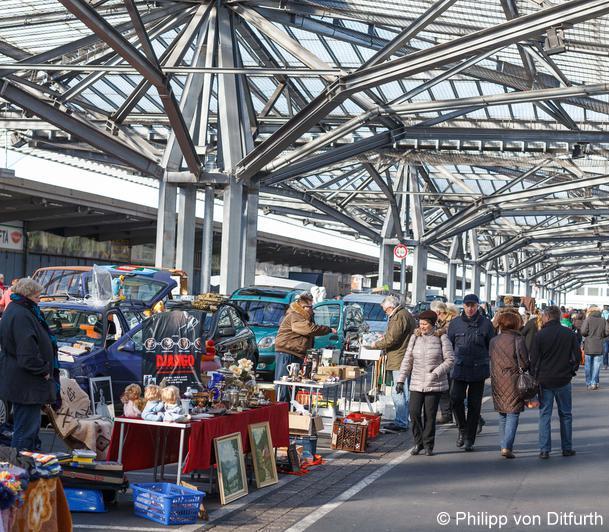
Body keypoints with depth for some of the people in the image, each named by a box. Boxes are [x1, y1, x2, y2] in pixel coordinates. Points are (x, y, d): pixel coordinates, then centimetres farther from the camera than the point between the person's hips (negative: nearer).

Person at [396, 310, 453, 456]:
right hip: (416, 383, 3)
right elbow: (407, 360, 8)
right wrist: (401, 379, 2)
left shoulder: (442, 338, -3)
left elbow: (449, 360, -4)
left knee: (430, 415, 1)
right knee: (414, 412, -6)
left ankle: (428, 445, 14)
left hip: (435, 384, -3)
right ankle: (418, 442, 11)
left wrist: (436, 372, -17)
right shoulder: (415, 337, 6)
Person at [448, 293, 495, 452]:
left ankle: (470, 439, 15)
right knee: (456, 398, -14)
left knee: (474, 404, 5)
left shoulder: (486, 324, 2)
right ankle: (462, 429, 9)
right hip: (460, 369, 0)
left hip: (479, 370, 0)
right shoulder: (455, 323, 5)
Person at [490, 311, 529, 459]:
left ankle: (503, 445, 20)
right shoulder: (518, 340, -9)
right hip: (513, 381, -5)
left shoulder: (493, 341, 5)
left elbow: (491, 360, 11)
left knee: (502, 415, 17)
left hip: (497, 382, 5)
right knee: (513, 414, -2)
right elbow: (524, 363, -11)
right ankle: (507, 447, -12)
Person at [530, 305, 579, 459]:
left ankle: (544, 450, 0)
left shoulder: (540, 335, -8)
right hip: (564, 380, 2)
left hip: (544, 381, -2)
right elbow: (577, 357, 1)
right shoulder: (570, 334, -2)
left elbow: (534, 359, -5)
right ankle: (567, 448, 16)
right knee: (565, 414, 13)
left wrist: (535, 377, 8)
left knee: (544, 415, 4)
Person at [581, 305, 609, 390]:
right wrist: (601, 336, 14)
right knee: (596, 366, 5)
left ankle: (589, 383, 14)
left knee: (588, 365, 10)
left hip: (589, 347, -1)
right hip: (599, 347, 1)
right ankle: (594, 383, 1)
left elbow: (583, 332, -14)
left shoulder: (588, 319, -6)